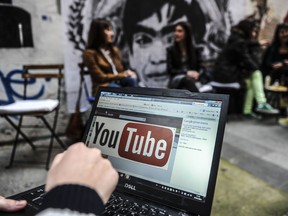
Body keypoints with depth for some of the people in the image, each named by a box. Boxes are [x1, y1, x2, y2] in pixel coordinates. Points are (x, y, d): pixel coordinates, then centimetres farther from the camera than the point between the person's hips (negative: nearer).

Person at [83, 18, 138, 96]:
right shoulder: (90, 53, -4)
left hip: (118, 83, 6)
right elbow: (101, 77, -9)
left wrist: (127, 73, -10)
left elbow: (121, 70, 16)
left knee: (132, 79, -29)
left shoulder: (114, 50, 18)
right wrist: (123, 75, -15)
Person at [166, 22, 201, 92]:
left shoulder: (194, 50, 14)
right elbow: (170, 70, -1)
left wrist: (195, 74, -9)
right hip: (176, 81, -2)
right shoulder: (171, 50, 7)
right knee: (187, 79, -38)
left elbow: (198, 68, 17)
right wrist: (186, 72, -15)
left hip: (192, 79, 3)